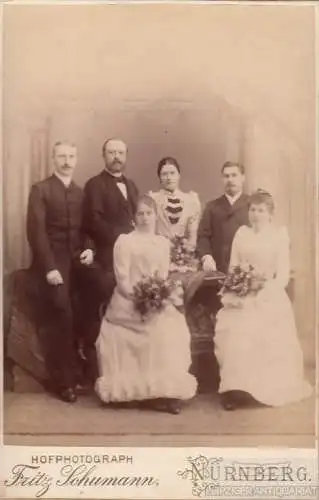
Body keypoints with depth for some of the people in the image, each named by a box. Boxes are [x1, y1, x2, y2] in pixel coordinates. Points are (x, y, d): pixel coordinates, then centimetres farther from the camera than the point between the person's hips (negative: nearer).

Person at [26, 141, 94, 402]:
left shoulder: (81, 193, 15)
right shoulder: (40, 190, 0)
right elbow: (36, 231, -8)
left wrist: (89, 248, -6)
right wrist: (49, 267, -15)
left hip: (76, 264, 4)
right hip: (52, 265, -4)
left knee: (73, 321, 1)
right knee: (61, 319, -8)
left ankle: (73, 375, 12)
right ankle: (62, 380, 4)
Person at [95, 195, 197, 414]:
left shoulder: (163, 242, 13)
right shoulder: (125, 241, -1)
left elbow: (163, 277, 8)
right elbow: (123, 280, -8)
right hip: (129, 302, -5)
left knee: (174, 326, -19)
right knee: (161, 330, -23)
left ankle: (168, 389, -10)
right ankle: (157, 391, -11)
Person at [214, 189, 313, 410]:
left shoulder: (280, 234, 1)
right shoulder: (242, 233, 10)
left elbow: (283, 272, -4)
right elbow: (232, 267, 10)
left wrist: (265, 294, -17)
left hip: (269, 298, -2)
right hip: (242, 297, 2)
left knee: (268, 341, -16)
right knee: (234, 336, -17)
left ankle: (271, 390, 0)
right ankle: (236, 389, -10)